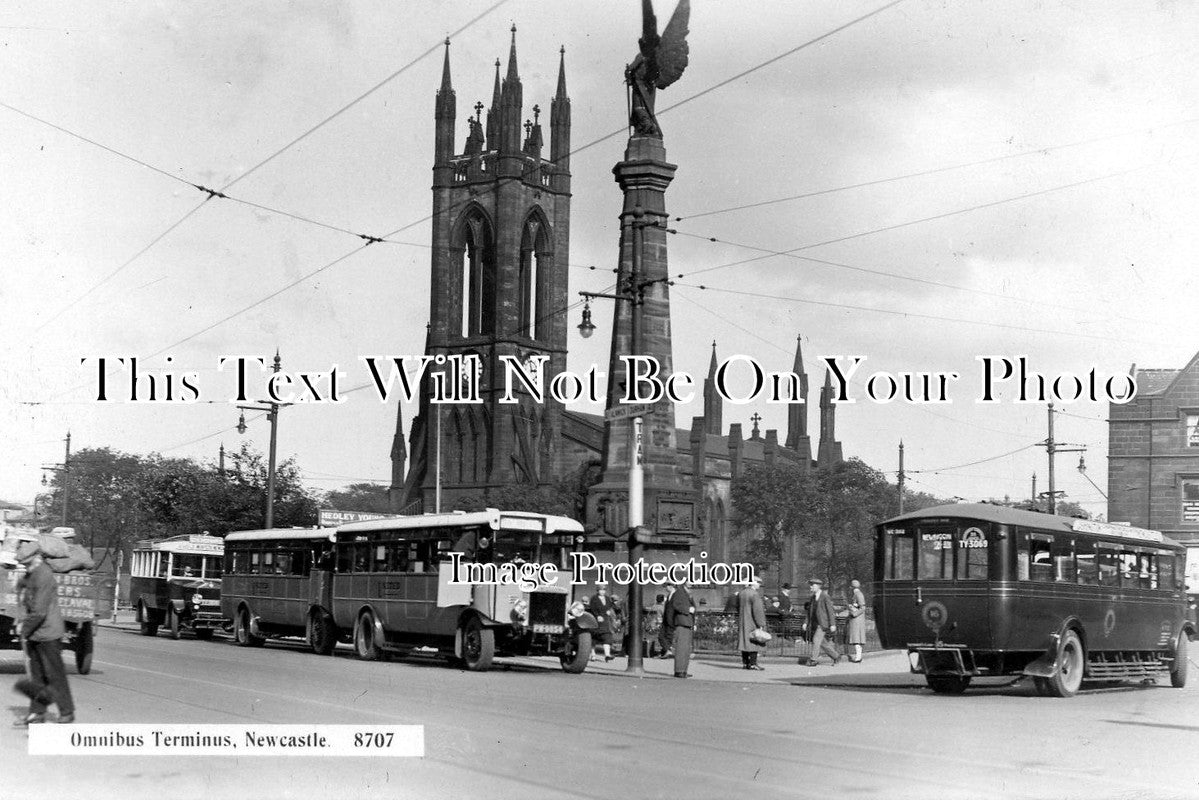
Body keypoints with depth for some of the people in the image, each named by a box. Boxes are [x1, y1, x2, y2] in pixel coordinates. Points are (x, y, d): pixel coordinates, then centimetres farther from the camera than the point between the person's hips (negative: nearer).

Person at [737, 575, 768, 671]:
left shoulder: (740, 593, 10)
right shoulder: (755, 594, -16)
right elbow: (757, 610, -19)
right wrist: (761, 623, -16)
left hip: (742, 622, 8)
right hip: (752, 622, -8)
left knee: (744, 641, 11)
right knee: (754, 642, -4)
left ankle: (745, 663, 14)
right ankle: (753, 663, -5)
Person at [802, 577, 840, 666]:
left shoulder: (825, 596, -10)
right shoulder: (812, 597, 11)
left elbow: (830, 611, -12)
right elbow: (810, 612, 16)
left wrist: (832, 624, -15)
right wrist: (806, 623, 8)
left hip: (824, 624, -7)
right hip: (815, 624, 7)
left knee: (816, 640, -15)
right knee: (823, 643, 9)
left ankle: (812, 660, -12)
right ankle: (836, 656, 23)